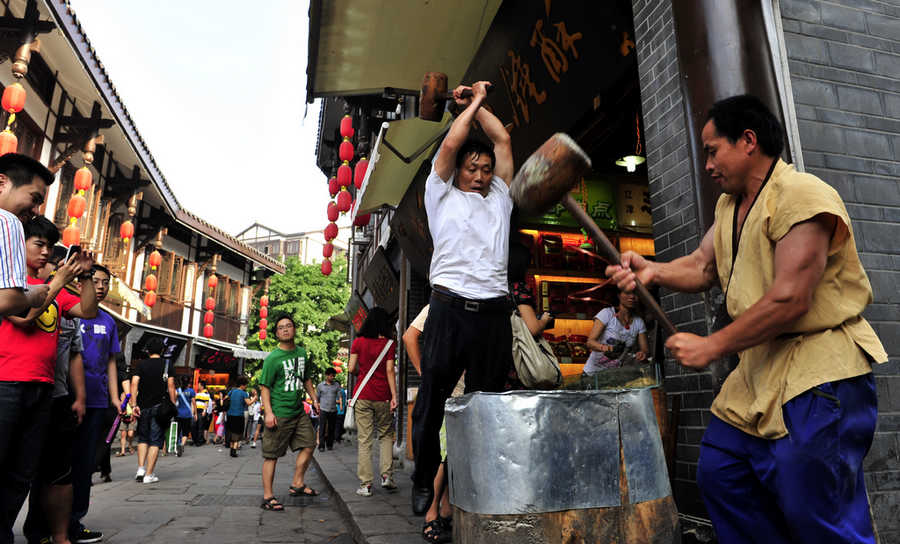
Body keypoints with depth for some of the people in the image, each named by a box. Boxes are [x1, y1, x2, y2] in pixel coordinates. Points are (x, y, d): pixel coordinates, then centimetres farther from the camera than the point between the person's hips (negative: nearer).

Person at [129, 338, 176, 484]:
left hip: (143, 407, 2)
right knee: (155, 441, 2)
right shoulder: (167, 364, 2)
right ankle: (149, 474, 1)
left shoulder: (141, 364, 5)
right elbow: (171, 386, -4)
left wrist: (134, 404, -7)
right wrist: (173, 406, 0)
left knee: (142, 439, 18)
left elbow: (134, 383, -6)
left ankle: (141, 469, 8)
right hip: (160, 407, -2)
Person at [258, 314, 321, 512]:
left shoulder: (302, 353, 8)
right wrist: (268, 412, -19)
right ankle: (268, 497, 11)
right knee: (272, 456, 2)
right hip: (279, 414, -7)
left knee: (309, 445, 10)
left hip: (299, 411, 7)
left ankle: (297, 484, 24)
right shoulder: (272, 358, -11)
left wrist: (314, 398, 17)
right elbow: (264, 387, -11)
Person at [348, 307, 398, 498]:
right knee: (385, 435, 16)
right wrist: (394, 396, -5)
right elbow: (390, 371, -6)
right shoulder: (389, 344, -2)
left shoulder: (358, 342, 1)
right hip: (382, 396, 0)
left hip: (362, 396, 1)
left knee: (364, 440, 4)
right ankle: (387, 476, 7)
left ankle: (365, 484, 5)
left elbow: (351, 368, 2)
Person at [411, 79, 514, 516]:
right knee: (433, 396, 2)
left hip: (493, 311, 3)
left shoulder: (499, 198, 23)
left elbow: (502, 140, 22)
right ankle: (424, 481, 18)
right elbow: (451, 143, 7)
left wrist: (477, 104, 29)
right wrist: (472, 102, 20)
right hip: (449, 307, -2)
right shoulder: (441, 195, 16)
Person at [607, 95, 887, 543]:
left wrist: (713, 346, -19)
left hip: (820, 372, -9)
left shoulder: (802, 196, -16)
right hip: (761, 368, 9)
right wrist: (652, 271, -13)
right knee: (717, 474, 12)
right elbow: (701, 267, 7)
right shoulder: (728, 207, 14)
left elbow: (790, 299, -24)